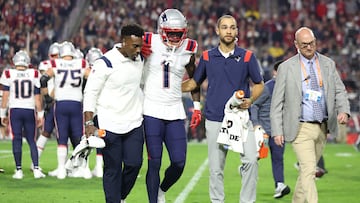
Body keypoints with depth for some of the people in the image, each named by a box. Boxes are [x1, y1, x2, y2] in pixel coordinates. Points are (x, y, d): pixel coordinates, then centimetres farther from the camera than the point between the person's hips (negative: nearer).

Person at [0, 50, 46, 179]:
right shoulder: (34, 75, 1)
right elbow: (37, 97, 4)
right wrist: (40, 114, 11)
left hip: (15, 110, -1)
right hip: (29, 110, 1)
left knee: (17, 140, 1)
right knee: (31, 140, 7)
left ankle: (19, 170, -2)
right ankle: (36, 169, -3)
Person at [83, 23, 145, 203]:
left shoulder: (140, 59, 4)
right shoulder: (105, 63, -15)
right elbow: (90, 93, -11)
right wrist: (89, 123, -16)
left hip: (134, 124, 5)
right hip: (110, 126, -5)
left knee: (134, 164, 0)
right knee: (113, 169, -1)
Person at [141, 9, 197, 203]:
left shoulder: (188, 50, 3)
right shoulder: (150, 43, -6)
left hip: (175, 112, 3)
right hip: (152, 111, -3)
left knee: (179, 163, 0)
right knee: (154, 162, -5)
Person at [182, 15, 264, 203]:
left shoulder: (247, 57, 3)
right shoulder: (207, 57, 6)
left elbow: (259, 84, 11)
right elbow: (194, 82, 17)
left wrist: (250, 100, -8)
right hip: (215, 121, 1)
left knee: (251, 160, -17)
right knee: (216, 168, 4)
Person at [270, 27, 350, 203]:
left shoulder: (328, 64, 7)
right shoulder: (286, 68, -2)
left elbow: (340, 91, 9)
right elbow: (277, 102, -1)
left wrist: (344, 111, -13)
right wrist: (277, 131, -7)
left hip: (322, 128, 4)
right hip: (301, 128, -4)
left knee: (306, 170, 12)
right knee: (309, 170, -15)